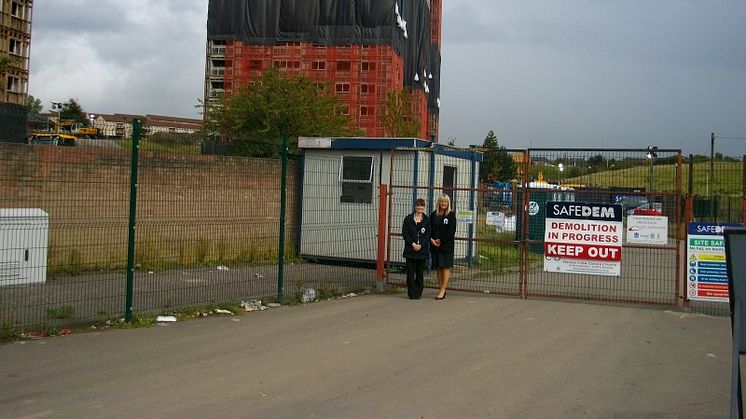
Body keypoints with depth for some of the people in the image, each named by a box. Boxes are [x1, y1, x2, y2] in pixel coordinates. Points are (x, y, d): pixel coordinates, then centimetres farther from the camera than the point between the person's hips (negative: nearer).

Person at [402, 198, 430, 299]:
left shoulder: (427, 220, 5)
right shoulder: (408, 219, 4)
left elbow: (428, 235, 0)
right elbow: (404, 233, -1)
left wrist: (420, 245, -12)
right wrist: (412, 244, -11)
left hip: (422, 250, 0)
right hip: (410, 249, 0)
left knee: (420, 272, 4)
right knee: (410, 272, 0)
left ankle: (418, 293, 12)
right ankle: (411, 293, 6)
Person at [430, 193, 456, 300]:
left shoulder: (451, 215, -2)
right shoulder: (433, 215, 10)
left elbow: (451, 231, -9)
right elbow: (429, 228, 9)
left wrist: (441, 240, -13)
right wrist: (431, 239, -9)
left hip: (446, 244, -4)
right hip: (435, 244, 4)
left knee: (446, 267, -3)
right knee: (438, 267, 7)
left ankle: (442, 290, -1)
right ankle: (441, 290, 13)